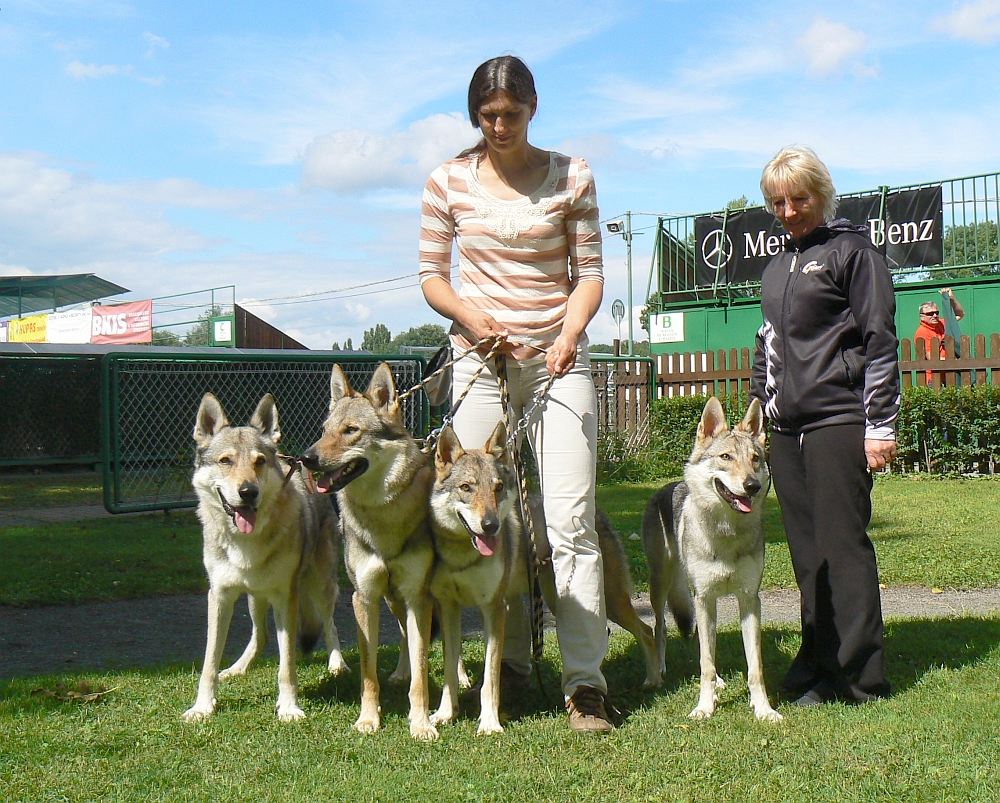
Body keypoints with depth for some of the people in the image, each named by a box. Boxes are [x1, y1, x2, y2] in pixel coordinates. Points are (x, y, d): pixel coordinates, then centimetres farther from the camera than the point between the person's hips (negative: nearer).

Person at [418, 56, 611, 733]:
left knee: (570, 522, -8)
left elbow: (590, 271, 4)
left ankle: (586, 683, -7)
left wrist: (570, 333, -14)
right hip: (479, 360, 1)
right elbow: (431, 276, 9)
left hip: (559, 359, -1)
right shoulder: (449, 182, 6)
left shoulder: (571, 176, 4)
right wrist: (472, 316, -11)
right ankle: (511, 660, 17)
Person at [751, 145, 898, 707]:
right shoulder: (778, 266, 20)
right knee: (807, 551, 7)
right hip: (786, 426, 7)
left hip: (839, 420, -7)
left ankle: (859, 677, 0)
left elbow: (879, 341, -7)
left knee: (842, 544, -6)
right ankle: (818, 667, 14)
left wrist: (881, 425, -12)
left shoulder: (851, 249, -2)